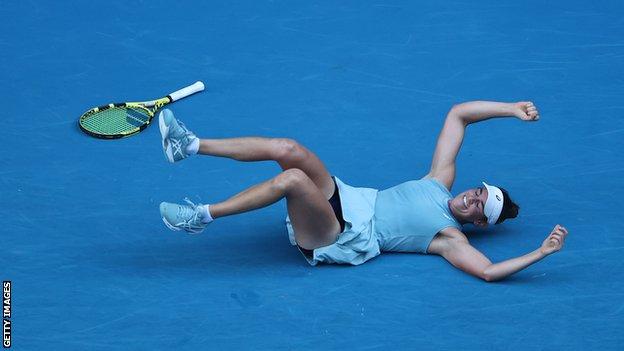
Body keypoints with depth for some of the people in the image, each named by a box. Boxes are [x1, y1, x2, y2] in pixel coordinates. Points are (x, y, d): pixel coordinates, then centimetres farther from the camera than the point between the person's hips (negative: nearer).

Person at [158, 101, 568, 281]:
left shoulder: (450, 239, -4)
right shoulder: (440, 182, 14)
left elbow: (489, 270, -22)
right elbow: (458, 114, 13)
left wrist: (541, 252, -28)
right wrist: (513, 109, 8)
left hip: (342, 237, -7)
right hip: (345, 197, 7)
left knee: (292, 178, -34)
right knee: (289, 149, -20)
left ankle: (203, 215, -25)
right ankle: (190, 145, -19)